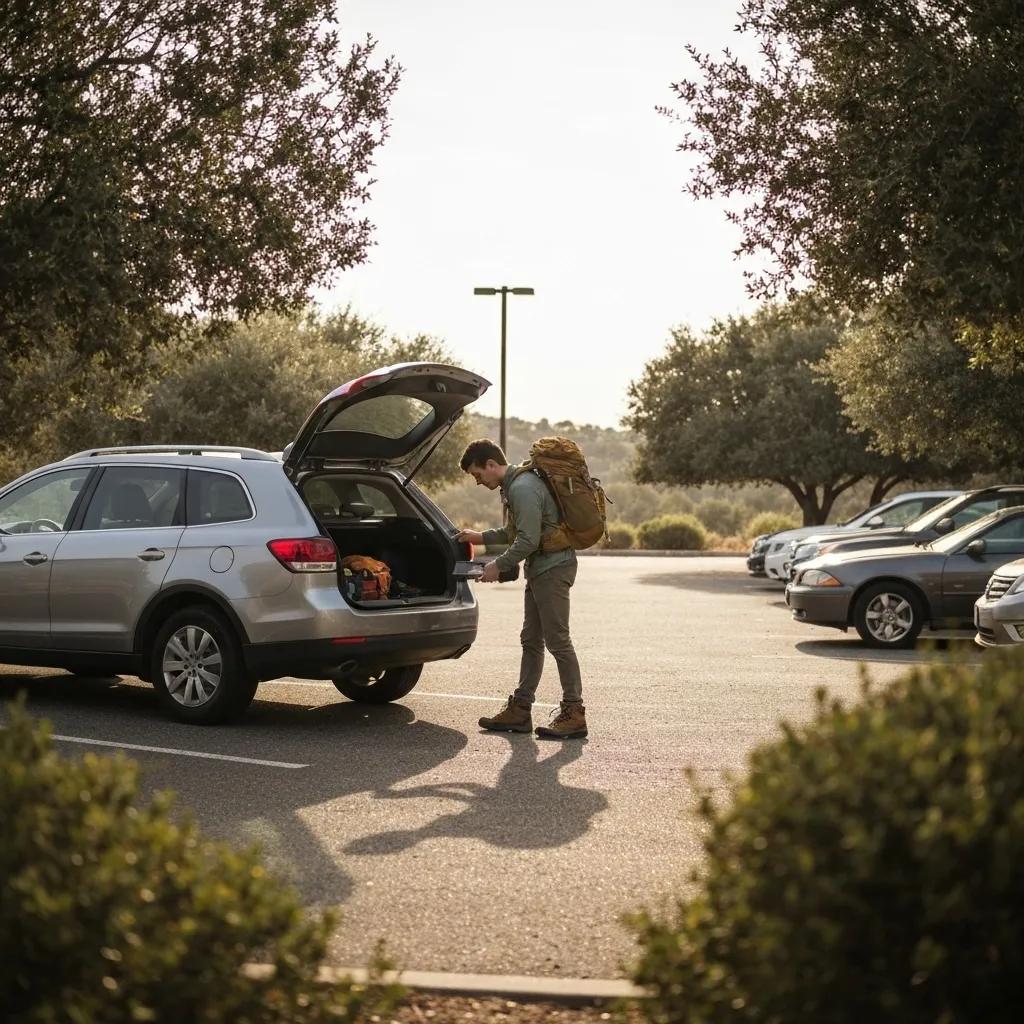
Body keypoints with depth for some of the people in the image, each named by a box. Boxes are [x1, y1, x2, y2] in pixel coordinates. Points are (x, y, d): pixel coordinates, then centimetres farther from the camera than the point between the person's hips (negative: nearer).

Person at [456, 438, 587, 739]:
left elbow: (528, 540, -23)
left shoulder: (523, 488, -19)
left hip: (553, 568, -11)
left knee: (557, 640, -8)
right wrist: (480, 537, 19)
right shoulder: (512, 486, 15)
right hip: (540, 570, 11)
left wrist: (498, 565, -13)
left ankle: (574, 714, -4)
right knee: (531, 640, 11)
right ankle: (520, 709, 16)